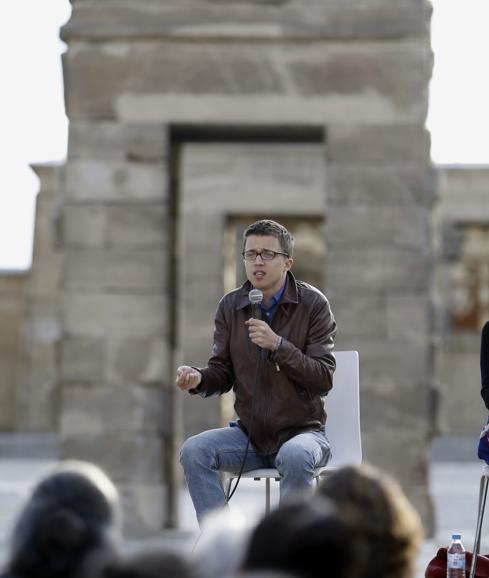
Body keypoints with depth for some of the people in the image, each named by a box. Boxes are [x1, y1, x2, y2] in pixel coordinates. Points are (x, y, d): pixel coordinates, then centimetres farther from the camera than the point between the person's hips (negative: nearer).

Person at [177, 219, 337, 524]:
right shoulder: (231, 306, 6)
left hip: (302, 430, -4)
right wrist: (198, 378, -15)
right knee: (193, 451, -23)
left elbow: (324, 378, -11)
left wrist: (277, 345, -23)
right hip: (249, 432, 4)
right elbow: (224, 373, 8)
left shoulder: (313, 304, -6)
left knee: (295, 456, -38)